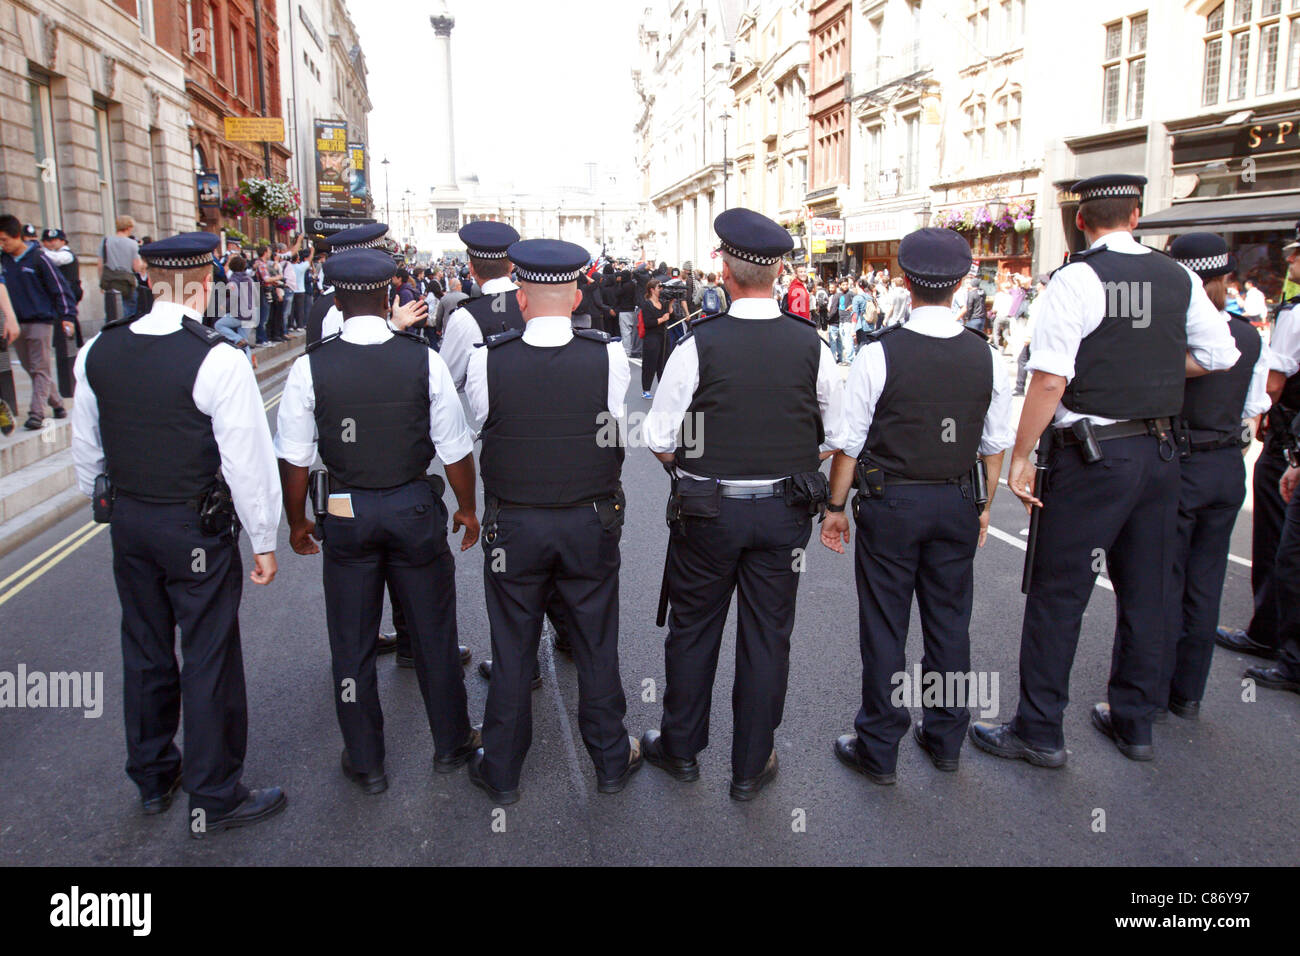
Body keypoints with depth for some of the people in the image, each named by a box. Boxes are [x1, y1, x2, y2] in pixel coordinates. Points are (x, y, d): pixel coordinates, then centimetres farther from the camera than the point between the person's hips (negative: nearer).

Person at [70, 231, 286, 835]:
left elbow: (85, 444, 11)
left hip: (128, 521, 6)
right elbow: (248, 461, -18)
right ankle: (214, 799, 19)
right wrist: (264, 541, -8)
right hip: (198, 532, -6)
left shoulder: (97, 353, -1)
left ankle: (151, 777, 38)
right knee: (209, 660, 6)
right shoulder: (218, 361, -20)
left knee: (144, 651, 20)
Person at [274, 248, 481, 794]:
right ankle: (451, 743, 32)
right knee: (433, 631, 16)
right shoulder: (424, 359, -11)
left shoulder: (310, 367, -11)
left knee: (351, 642, 14)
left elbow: (294, 459, -5)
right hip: (416, 509, 0)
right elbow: (456, 448, -6)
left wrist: (297, 520, 11)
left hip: (345, 515, 0)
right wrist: (467, 508, 9)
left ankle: (365, 763, 28)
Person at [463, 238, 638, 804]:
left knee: (512, 651, 14)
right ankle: (611, 761, 33)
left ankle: (501, 773, 30)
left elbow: (479, 424, 0)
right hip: (592, 523, 1)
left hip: (512, 525, 0)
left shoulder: (486, 362, -16)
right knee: (597, 646, 16)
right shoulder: (609, 357, -14)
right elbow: (621, 431, -1)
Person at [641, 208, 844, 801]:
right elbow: (836, 432, 3)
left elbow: (661, 445, -10)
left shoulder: (697, 346, -15)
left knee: (694, 629, 16)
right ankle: (751, 767, 27)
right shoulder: (811, 345, -7)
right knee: (767, 635, 13)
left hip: (706, 510, -2)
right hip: (785, 512, 2)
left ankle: (680, 748, 34)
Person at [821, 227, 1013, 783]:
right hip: (958, 505, 4)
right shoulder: (986, 356, -2)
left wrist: (836, 506, 1)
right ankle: (945, 739, 31)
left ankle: (878, 751, 19)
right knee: (950, 622, 16)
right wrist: (984, 506, 17)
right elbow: (996, 444, 5)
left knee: (884, 627, 6)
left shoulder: (879, 353, -14)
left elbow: (848, 444, -10)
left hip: (890, 504, -4)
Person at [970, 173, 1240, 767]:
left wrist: (1020, 457, -14)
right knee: (1146, 591, 15)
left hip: (1091, 456, -6)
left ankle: (1039, 731, 11)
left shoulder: (1076, 279, -13)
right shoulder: (1179, 279, 5)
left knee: (1057, 594, 2)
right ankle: (1133, 723, 29)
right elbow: (1221, 357, 12)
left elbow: (1049, 381, -19)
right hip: (1159, 451, 7)